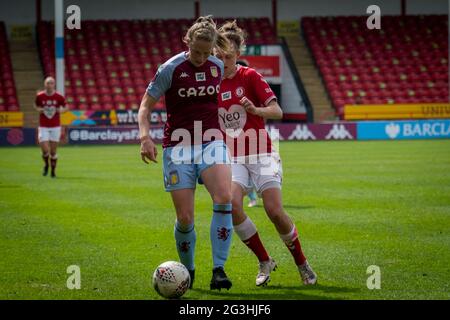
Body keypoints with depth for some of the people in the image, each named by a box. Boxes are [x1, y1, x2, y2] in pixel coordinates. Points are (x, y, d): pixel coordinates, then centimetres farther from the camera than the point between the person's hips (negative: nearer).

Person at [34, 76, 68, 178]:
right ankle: (46, 165, 23)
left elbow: (66, 107, 8)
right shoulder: (40, 96, -3)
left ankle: (53, 170, 24)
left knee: (53, 151, 3)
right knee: (45, 150, -10)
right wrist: (38, 109, -7)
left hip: (55, 127, 0)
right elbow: (36, 105, 15)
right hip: (43, 127, 0)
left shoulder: (59, 97, -5)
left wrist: (61, 110, -13)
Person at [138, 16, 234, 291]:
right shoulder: (171, 69, -7)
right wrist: (145, 136, -18)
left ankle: (219, 270, -20)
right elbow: (146, 105, -3)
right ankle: (188, 271, 22)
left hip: (211, 142, 2)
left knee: (224, 198, -25)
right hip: (179, 146, -2)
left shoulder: (218, 67, 5)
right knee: (185, 218, -5)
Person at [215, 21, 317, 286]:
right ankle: (265, 262, -6)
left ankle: (302, 264, 6)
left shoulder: (250, 77, -5)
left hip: (261, 155, -3)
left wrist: (255, 109, -32)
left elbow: (277, 111, -14)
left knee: (275, 210, -17)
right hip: (233, 159, 3)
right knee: (232, 203, -23)